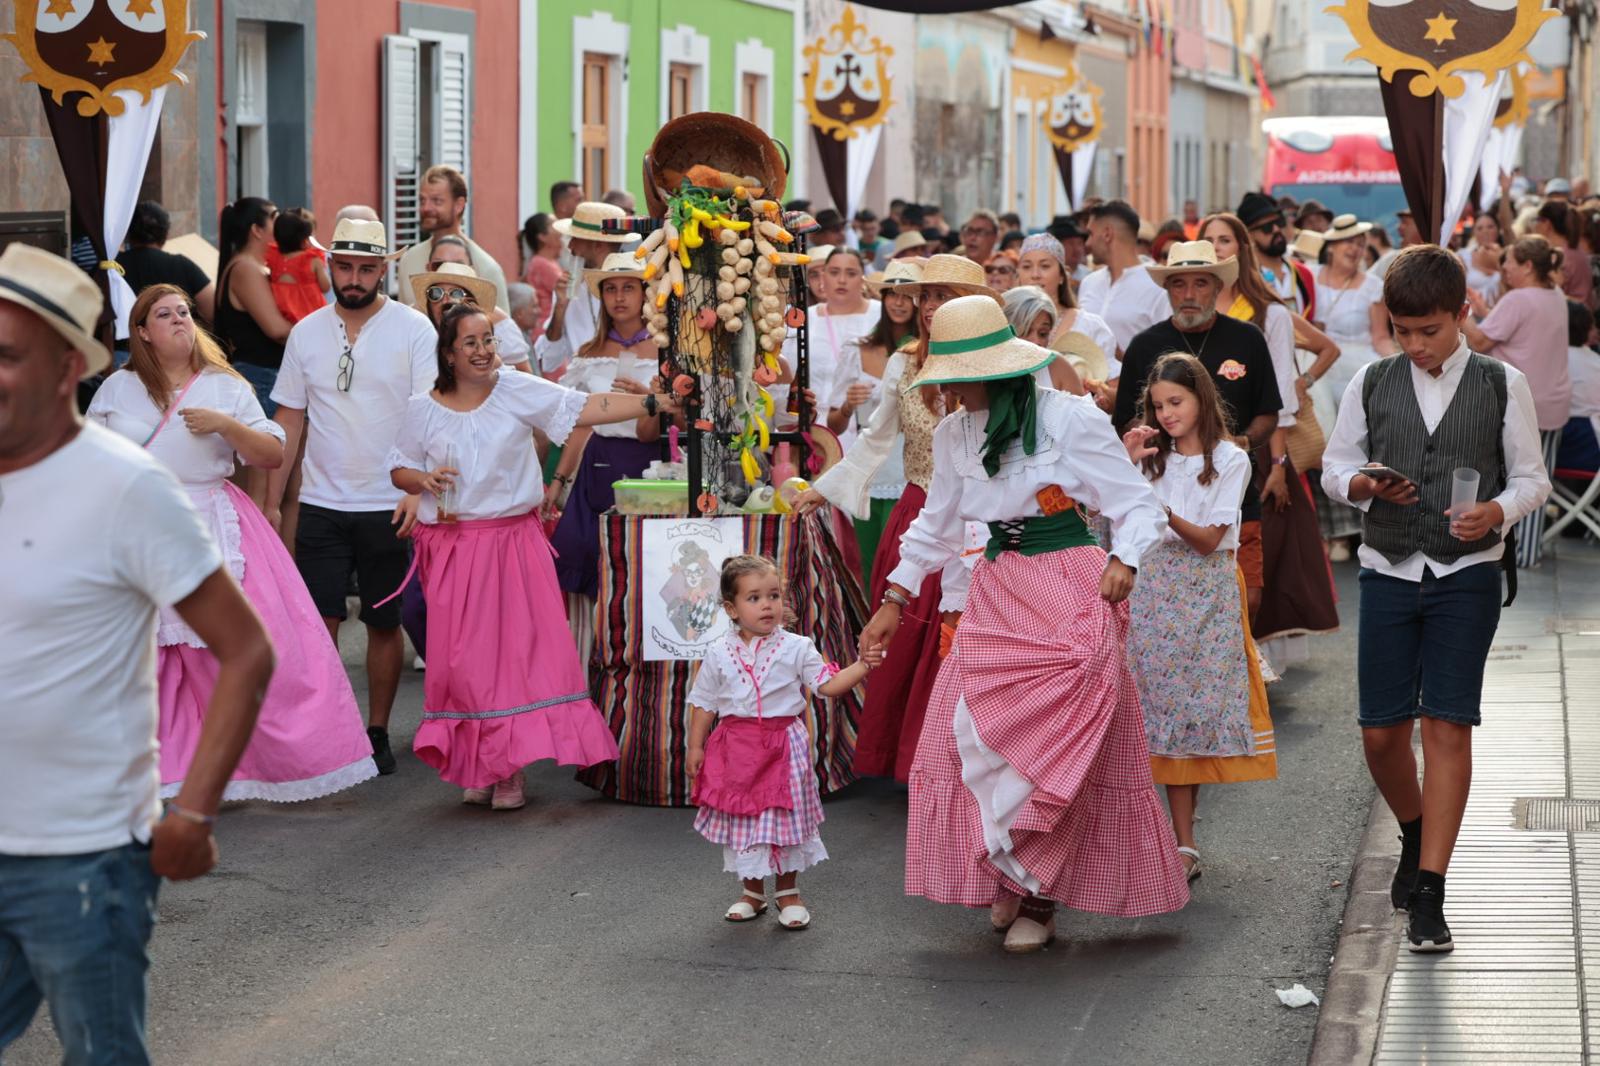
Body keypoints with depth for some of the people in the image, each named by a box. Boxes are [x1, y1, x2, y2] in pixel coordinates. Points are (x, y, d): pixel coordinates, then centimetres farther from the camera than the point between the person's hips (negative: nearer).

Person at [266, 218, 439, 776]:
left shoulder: (413, 328, -4)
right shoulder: (307, 333, 6)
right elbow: (289, 421, 11)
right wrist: (271, 502, 7)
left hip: (389, 505, -2)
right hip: (321, 502, 2)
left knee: (384, 622, 7)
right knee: (317, 620, -4)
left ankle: (376, 732, 19)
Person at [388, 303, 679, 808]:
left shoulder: (518, 392, -2)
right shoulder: (423, 410, 3)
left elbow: (585, 408, -9)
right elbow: (398, 469, 13)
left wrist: (655, 403, -18)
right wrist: (423, 479, -9)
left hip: (513, 543, -1)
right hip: (451, 547, 1)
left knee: (519, 648, -6)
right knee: (464, 657, 1)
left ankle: (511, 769, 2)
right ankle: (478, 768, 13)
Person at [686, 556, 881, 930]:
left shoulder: (796, 648, -3)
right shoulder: (719, 654, -1)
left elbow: (828, 685, -3)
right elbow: (703, 704, 6)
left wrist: (861, 665, -16)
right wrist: (695, 747, 4)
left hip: (783, 748, -1)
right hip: (736, 750, 1)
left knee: (784, 818, 5)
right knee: (743, 820, 9)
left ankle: (788, 893, 20)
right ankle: (752, 891, 25)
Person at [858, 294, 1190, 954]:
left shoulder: (1069, 419, -8)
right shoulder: (954, 435, 9)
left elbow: (1138, 504, -4)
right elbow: (937, 526, 22)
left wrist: (1123, 561, -21)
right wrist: (896, 600, 18)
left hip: (1070, 590, -6)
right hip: (996, 595, 6)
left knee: (1060, 740, -13)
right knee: (962, 738, -4)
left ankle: (1036, 895, -2)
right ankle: (1007, 878, 11)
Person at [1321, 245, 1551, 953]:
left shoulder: (1503, 384, 2)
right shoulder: (1372, 383, 7)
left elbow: (1531, 478, 5)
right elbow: (1334, 466, 11)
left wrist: (1496, 510, -15)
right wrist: (1363, 485, -11)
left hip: (1466, 572, -2)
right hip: (1388, 570, 2)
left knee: (1448, 726, -9)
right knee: (1381, 730, 2)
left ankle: (1428, 895, -7)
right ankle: (1415, 836, 34)